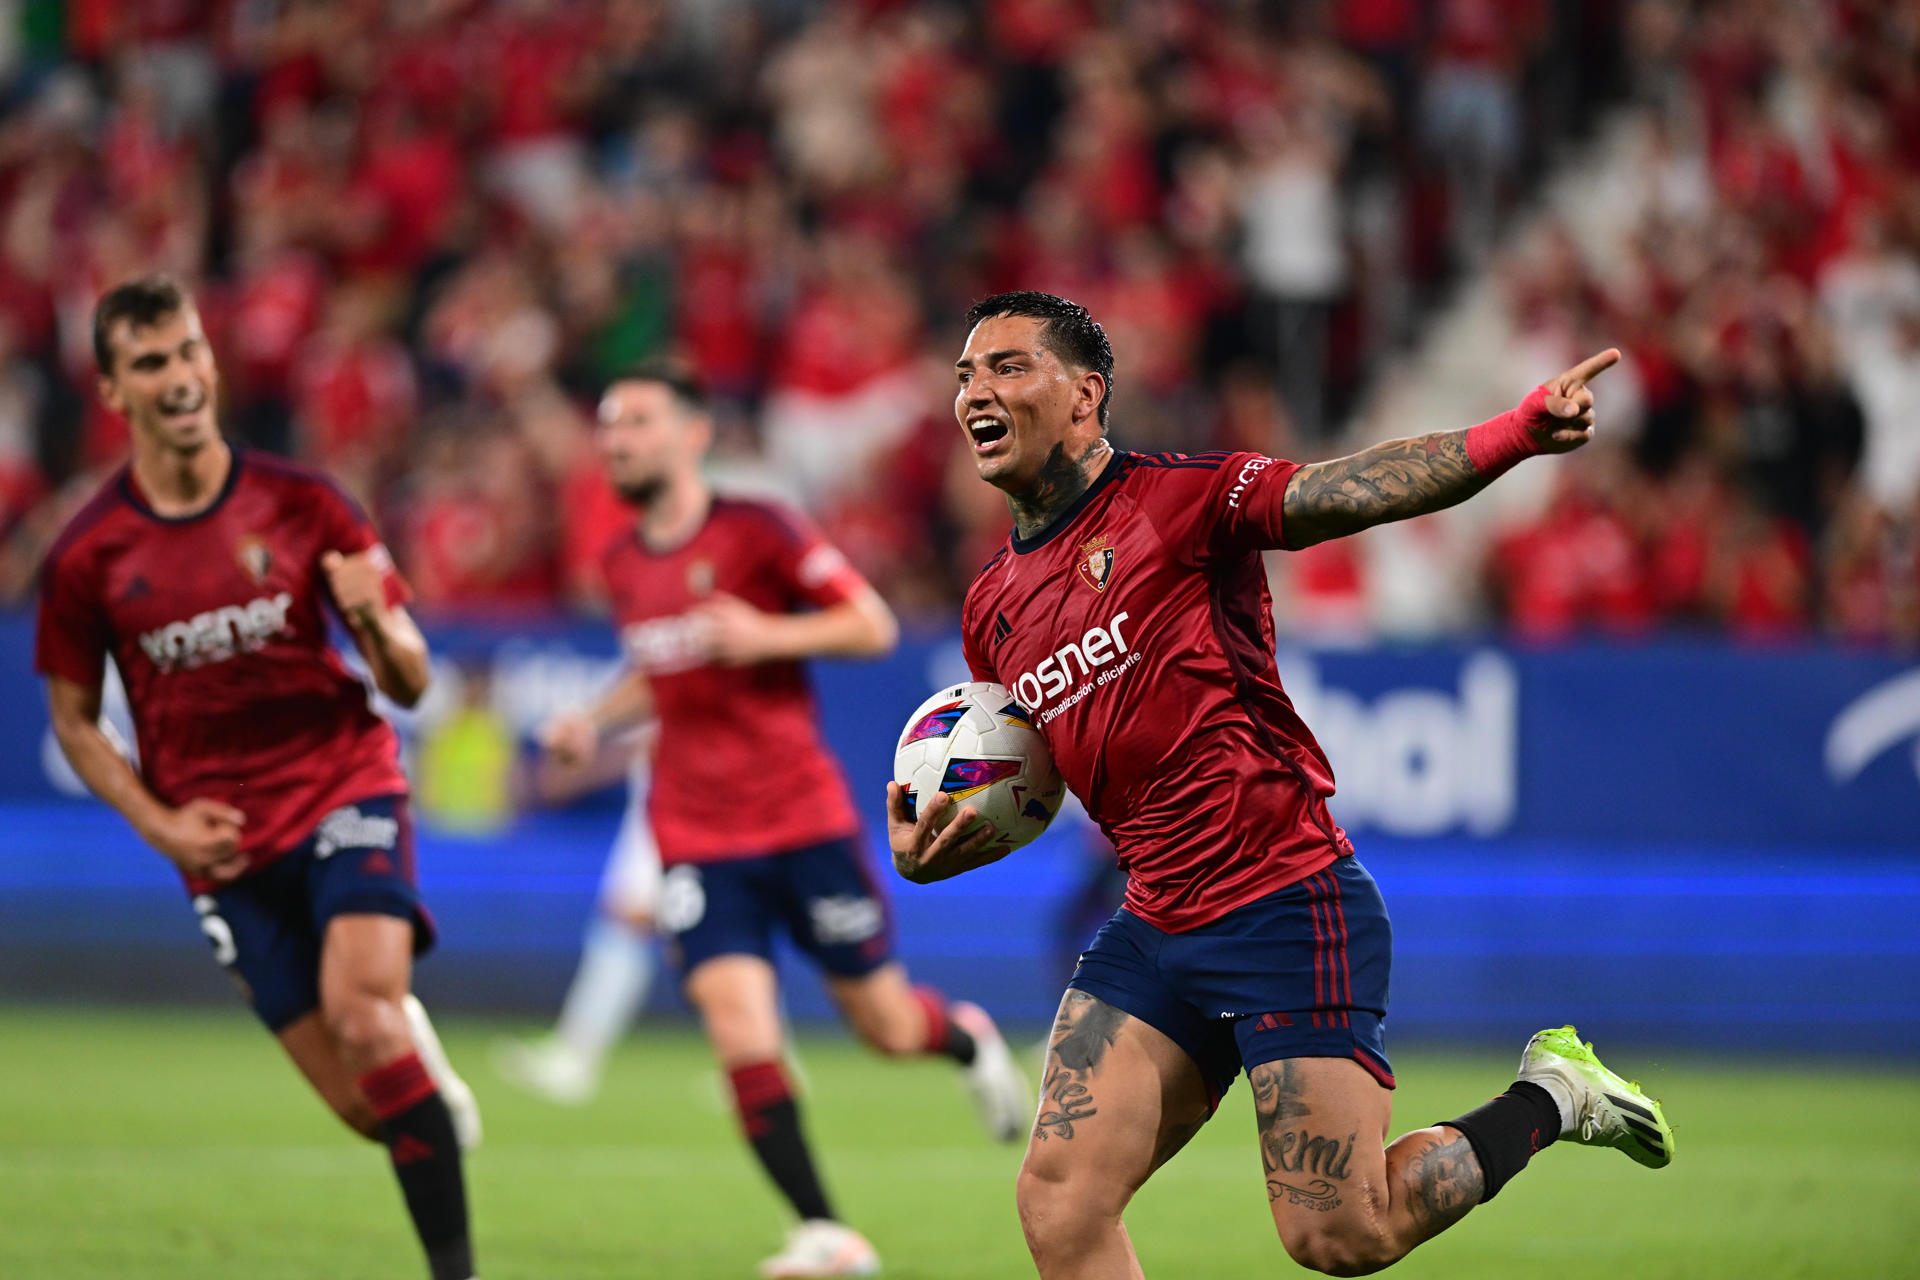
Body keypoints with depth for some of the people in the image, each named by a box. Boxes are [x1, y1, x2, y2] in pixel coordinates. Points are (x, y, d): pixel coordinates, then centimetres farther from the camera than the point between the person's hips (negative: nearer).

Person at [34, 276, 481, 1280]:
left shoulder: (302, 506, -2)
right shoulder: (87, 557, -2)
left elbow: (410, 683, 2)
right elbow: (73, 719, 10)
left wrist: (375, 625, -21)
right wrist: (161, 825, -5)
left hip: (344, 790, -1)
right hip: (225, 846, 1)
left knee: (362, 1009, -27)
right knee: (364, 1103, -5)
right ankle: (415, 1051, 34)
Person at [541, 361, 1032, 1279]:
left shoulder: (754, 531, -8)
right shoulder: (622, 565, 9)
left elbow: (872, 625, -8)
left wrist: (767, 635, -22)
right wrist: (594, 721, 8)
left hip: (803, 819, -3)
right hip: (696, 841, 3)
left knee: (886, 1026, 6)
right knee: (743, 1040, -14)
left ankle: (968, 1039, 42)